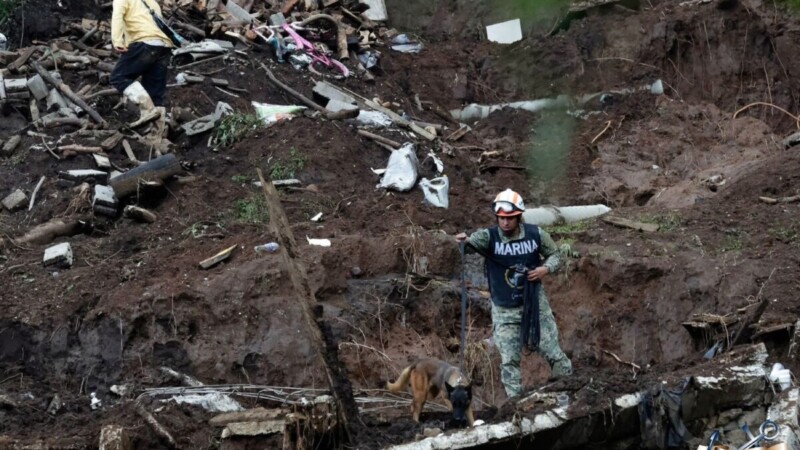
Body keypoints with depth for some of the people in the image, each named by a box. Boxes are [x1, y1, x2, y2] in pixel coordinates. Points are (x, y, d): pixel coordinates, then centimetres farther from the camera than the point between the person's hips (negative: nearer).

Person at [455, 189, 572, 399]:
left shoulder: (535, 234, -8)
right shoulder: (489, 236, -14)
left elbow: (554, 254, 7)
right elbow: (475, 242, -35)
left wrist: (546, 268, -14)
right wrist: (466, 241, -59)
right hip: (504, 310, -1)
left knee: (553, 352, 6)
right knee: (509, 360, 1)